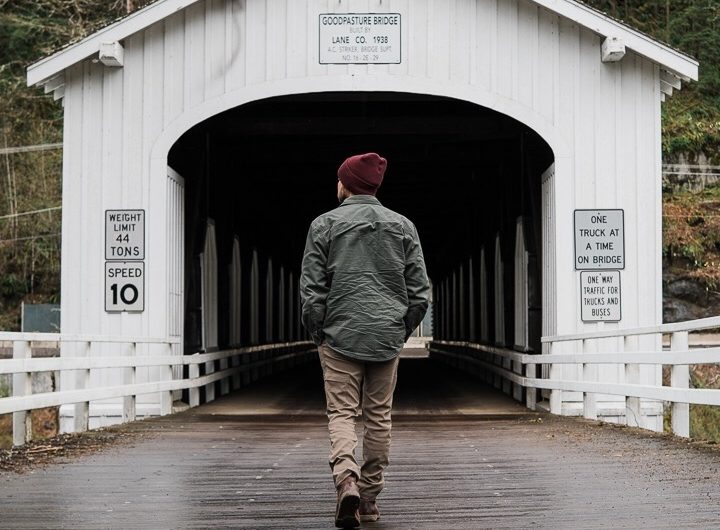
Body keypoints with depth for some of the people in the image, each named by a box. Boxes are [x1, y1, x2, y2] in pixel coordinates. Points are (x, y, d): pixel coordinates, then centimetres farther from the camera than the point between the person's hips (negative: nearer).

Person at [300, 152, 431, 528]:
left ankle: (347, 479, -25)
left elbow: (311, 288, -3)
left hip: (340, 335, -2)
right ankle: (369, 498, 13)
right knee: (379, 416, 9)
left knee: (341, 413, -1)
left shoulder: (325, 224, 0)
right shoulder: (402, 226, 9)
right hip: (387, 337, 2)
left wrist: (317, 334, 7)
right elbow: (420, 290, 6)